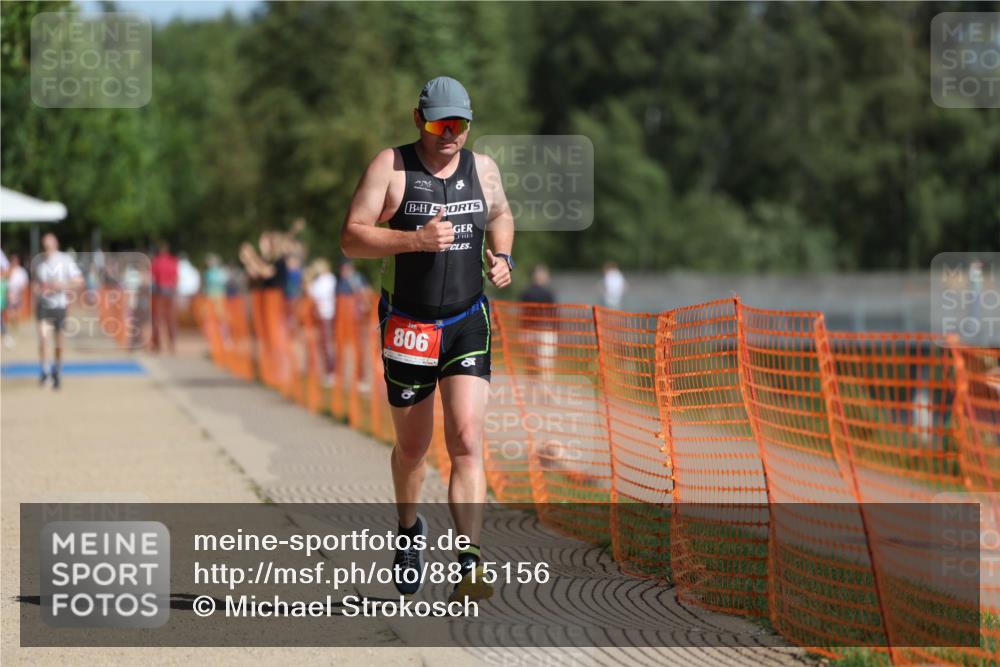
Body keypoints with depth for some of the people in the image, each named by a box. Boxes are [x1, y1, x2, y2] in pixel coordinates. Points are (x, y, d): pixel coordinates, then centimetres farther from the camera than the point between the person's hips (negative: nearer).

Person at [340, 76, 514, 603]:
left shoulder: (483, 168, 5)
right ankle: (409, 530, 41)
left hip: (469, 323, 1)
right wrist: (416, 239, -26)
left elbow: (501, 215, 25)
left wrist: (502, 257, 5)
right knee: (412, 446, 12)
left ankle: (468, 566, -20)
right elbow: (351, 238, -13)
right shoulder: (390, 167, -7)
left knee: (466, 439, -14)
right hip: (408, 325, -1)